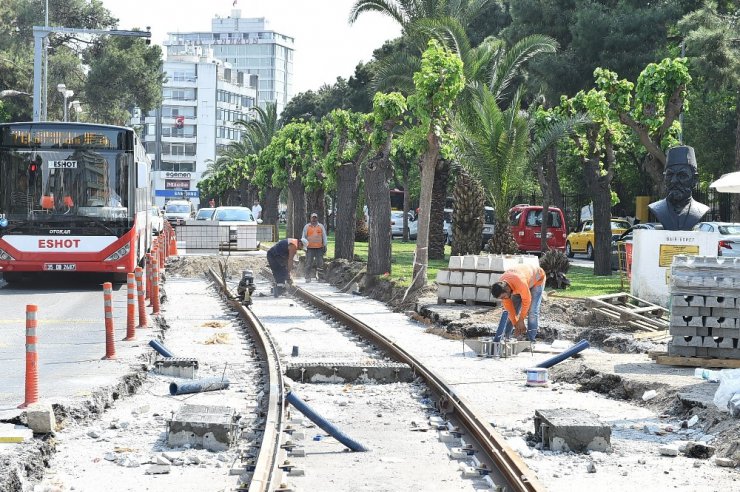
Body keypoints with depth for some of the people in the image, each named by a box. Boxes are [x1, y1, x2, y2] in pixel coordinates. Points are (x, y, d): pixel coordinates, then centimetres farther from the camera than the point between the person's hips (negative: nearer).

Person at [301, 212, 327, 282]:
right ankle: (308, 277, -1)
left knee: (320, 263, 1)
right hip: (310, 248, -1)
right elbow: (303, 237, 9)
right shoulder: (306, 226, 7)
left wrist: (325, 246, 7)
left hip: (319, 248, 1)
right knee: (309, 263, -3)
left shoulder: (321, 226, 10)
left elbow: (324, 236, 12)